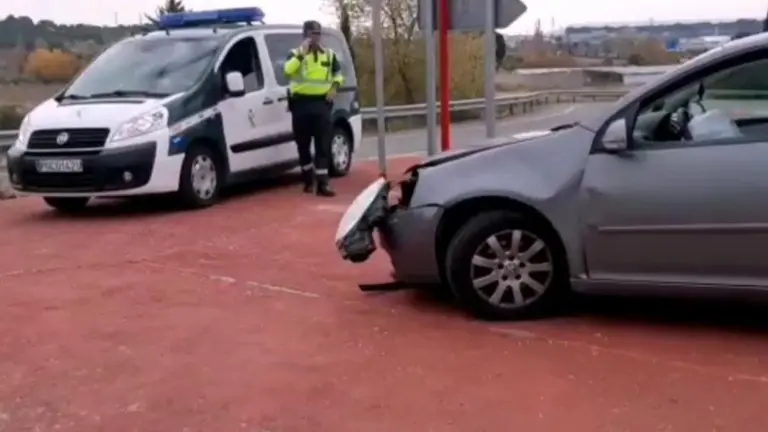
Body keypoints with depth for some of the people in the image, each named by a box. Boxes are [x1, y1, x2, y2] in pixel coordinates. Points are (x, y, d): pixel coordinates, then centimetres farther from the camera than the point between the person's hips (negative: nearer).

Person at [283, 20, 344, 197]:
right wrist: (302, 53, -22)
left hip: (322, 102, 1)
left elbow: (338, 73, 23)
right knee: (303, 144, 7)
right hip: (301, 103, -1)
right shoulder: (295, 53, 2)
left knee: (323, 144, -7)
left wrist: (334, 87, 4)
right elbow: (288, 70, -19)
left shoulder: (329, 54, 10)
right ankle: (308, 179, 23)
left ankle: (322, 183, -9)